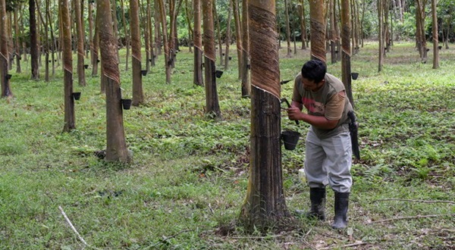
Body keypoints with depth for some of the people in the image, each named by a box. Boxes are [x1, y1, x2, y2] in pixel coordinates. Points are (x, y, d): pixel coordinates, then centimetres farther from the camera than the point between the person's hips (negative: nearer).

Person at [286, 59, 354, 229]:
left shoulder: (335, 90, -35)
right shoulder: (299, 80, -19)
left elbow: (330, 122, -34)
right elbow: (296, 100, 0)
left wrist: (302, 116, -36)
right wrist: (294, 109, -25)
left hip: (337, 131, -7)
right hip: (315, 129, 7)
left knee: (339, 176, -6)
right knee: (313, 172, 13)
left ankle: (341, 218, 2)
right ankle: (317, 212, 26)